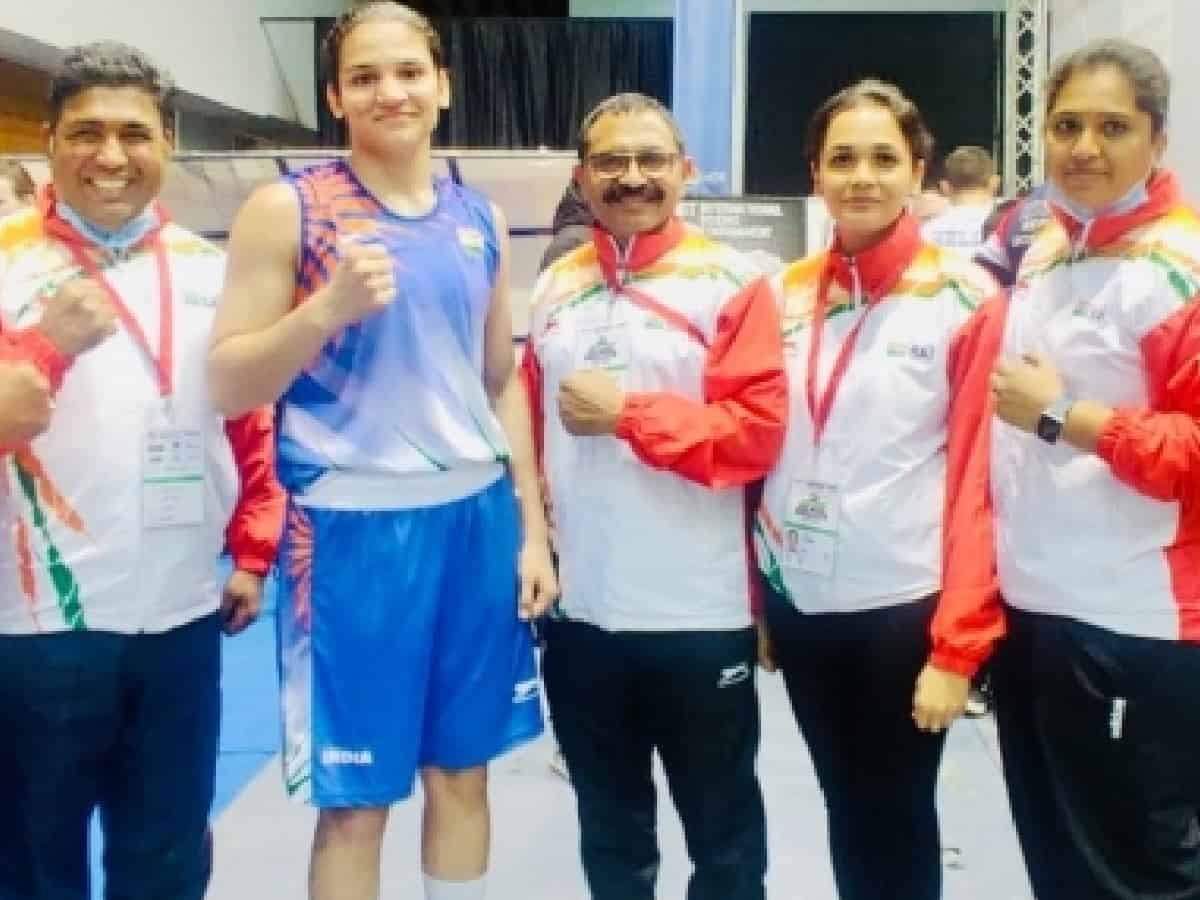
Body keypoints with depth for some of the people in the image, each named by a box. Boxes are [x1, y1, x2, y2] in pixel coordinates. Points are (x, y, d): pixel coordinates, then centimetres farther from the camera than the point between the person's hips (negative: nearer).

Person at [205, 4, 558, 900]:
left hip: (477, 518, 5)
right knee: (355, 799, 5)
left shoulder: (480, 219, 9)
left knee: (462, 771, 16)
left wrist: (532, 527, 9)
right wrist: (330, 305, -22)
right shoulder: (288, 209, -5)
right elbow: (227, 385, -7)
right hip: (352, 526, -4)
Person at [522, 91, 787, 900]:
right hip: (580, 611, 5)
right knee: (609, 828, 21)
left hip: (698, 616, -4)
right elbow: (531, 425, 13)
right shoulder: (555, 287, 9)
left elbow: (757, 432, -15)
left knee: (722, 831, 13)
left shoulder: (731, 284, -7)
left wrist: (628, 412, -16)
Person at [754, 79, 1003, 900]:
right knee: (844, 813, 18)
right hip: (799, 601, 4)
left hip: (904, 607, -4)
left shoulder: (965, 300, -8)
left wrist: (959, 643, -13)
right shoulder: (782, 297, 4)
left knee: (897, 823, 10)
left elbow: (978, 480, -11)